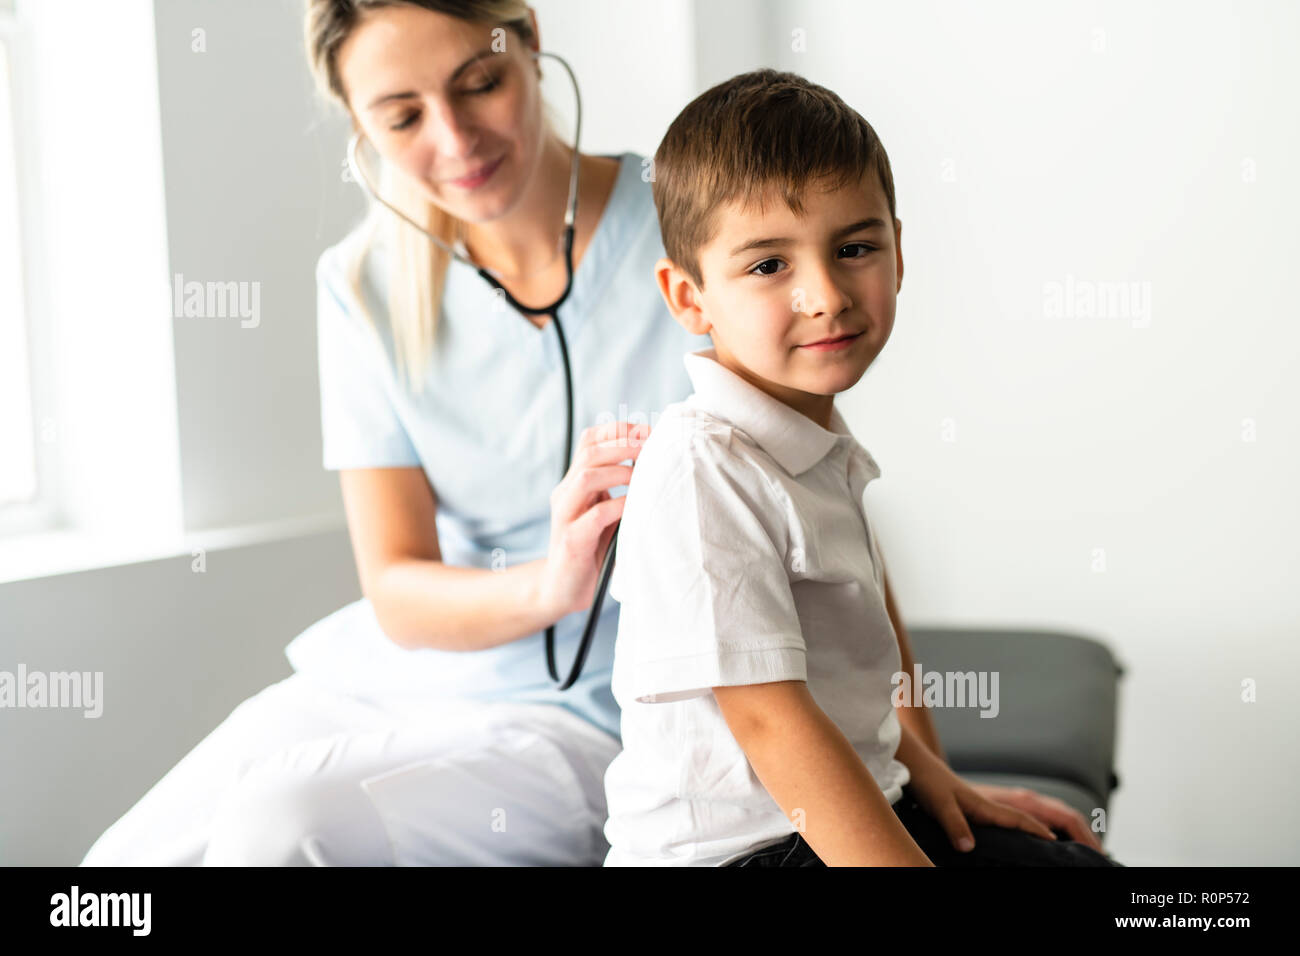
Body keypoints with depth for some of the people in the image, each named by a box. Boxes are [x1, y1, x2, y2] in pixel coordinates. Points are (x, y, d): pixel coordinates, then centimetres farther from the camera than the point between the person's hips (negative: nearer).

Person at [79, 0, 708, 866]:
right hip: (394, 677, 4)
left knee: (276, 818, -26)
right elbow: (398, 595, -5)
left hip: (584, 719, -4)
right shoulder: (366, 286, 0)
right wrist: (544, 586, -26)